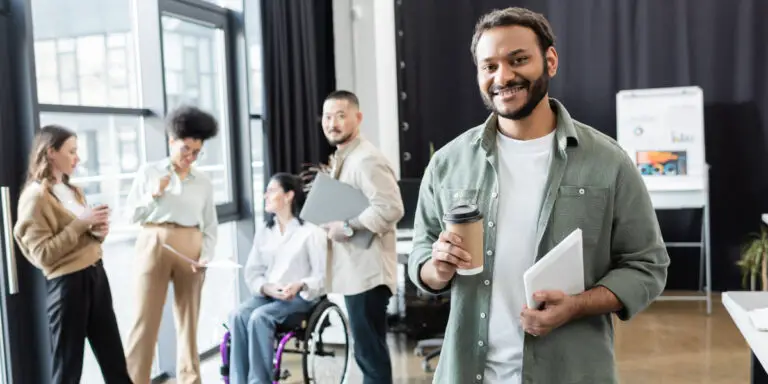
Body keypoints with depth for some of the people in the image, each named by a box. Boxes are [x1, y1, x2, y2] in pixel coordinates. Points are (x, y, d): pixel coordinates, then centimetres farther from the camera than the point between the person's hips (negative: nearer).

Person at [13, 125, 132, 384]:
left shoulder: (72, 190, 15)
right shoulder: (35, 196, -11)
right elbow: (43, 254, -16)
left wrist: (97, 231, 2)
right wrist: (80, 223, -19)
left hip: (95, 274, 8)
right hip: (67, 283, -8)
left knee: (114, 361, 13)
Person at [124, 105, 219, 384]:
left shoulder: (203, 182, 8)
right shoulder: (148, 172, 5)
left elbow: (211, 225, 7)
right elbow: (133, 214, 3)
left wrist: (207, 255, -7)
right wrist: (154, 194, -11)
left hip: (189, 248, 2)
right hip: (155, 245, -2)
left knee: (189, 317, 9)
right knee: (146, 317, -2)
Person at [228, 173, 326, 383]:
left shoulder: (311, 230, -3)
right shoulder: (264, 231, 14)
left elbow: (323, 275, -7)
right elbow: (252, 272, 8)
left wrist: (300, 286, -26)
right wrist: (266, 288, -12)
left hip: (300, 297, -5)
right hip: (266, 295, 5)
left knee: (260, 317, -31)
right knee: (238, 315, -25)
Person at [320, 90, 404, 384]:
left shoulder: (367, 160, -16)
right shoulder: (341, 159, 16)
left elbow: (391, 208, -26)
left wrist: (347, 227, -22)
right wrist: (331, 224, 8)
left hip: (367, 270, -10)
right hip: (354, 270, 10)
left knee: (371, 353, -3)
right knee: (367, 352, 20)